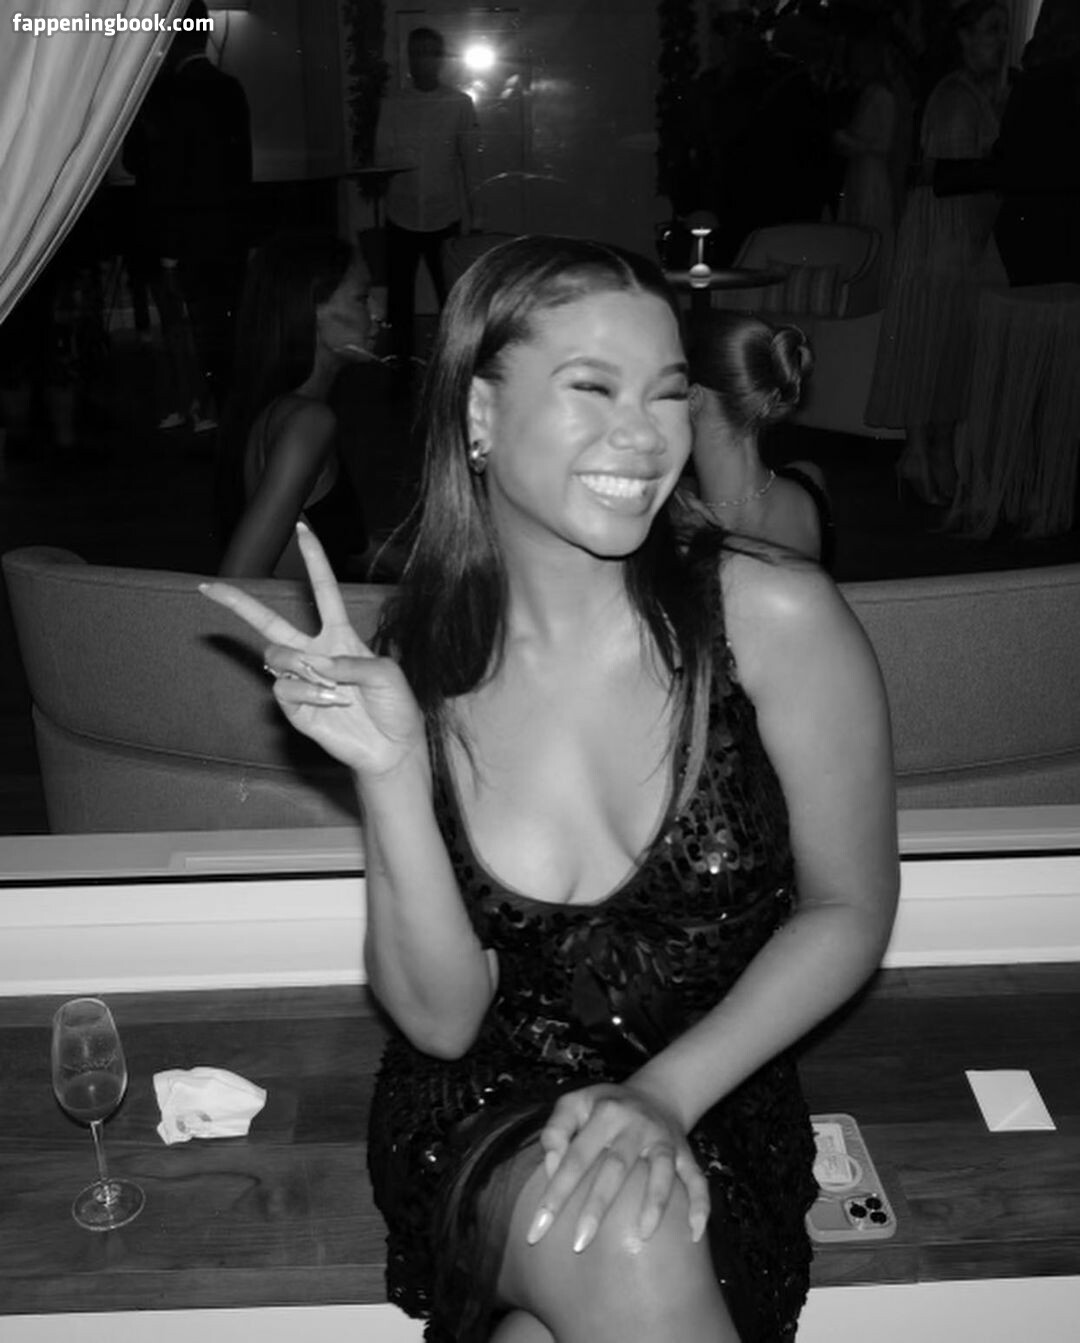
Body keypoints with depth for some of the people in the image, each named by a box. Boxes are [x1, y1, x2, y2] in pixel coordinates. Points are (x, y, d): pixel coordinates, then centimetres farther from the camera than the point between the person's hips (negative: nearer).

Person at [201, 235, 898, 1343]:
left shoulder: (773, 616, -15)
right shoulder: (418, 666, -8)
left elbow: (849, 910, -3)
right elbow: (442, 1021, -9)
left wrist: (667, 1094, -14)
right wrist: (391, 771, -23)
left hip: (712, 1118, 0)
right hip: (478, 1122, 0)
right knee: (616, 1243, -31)